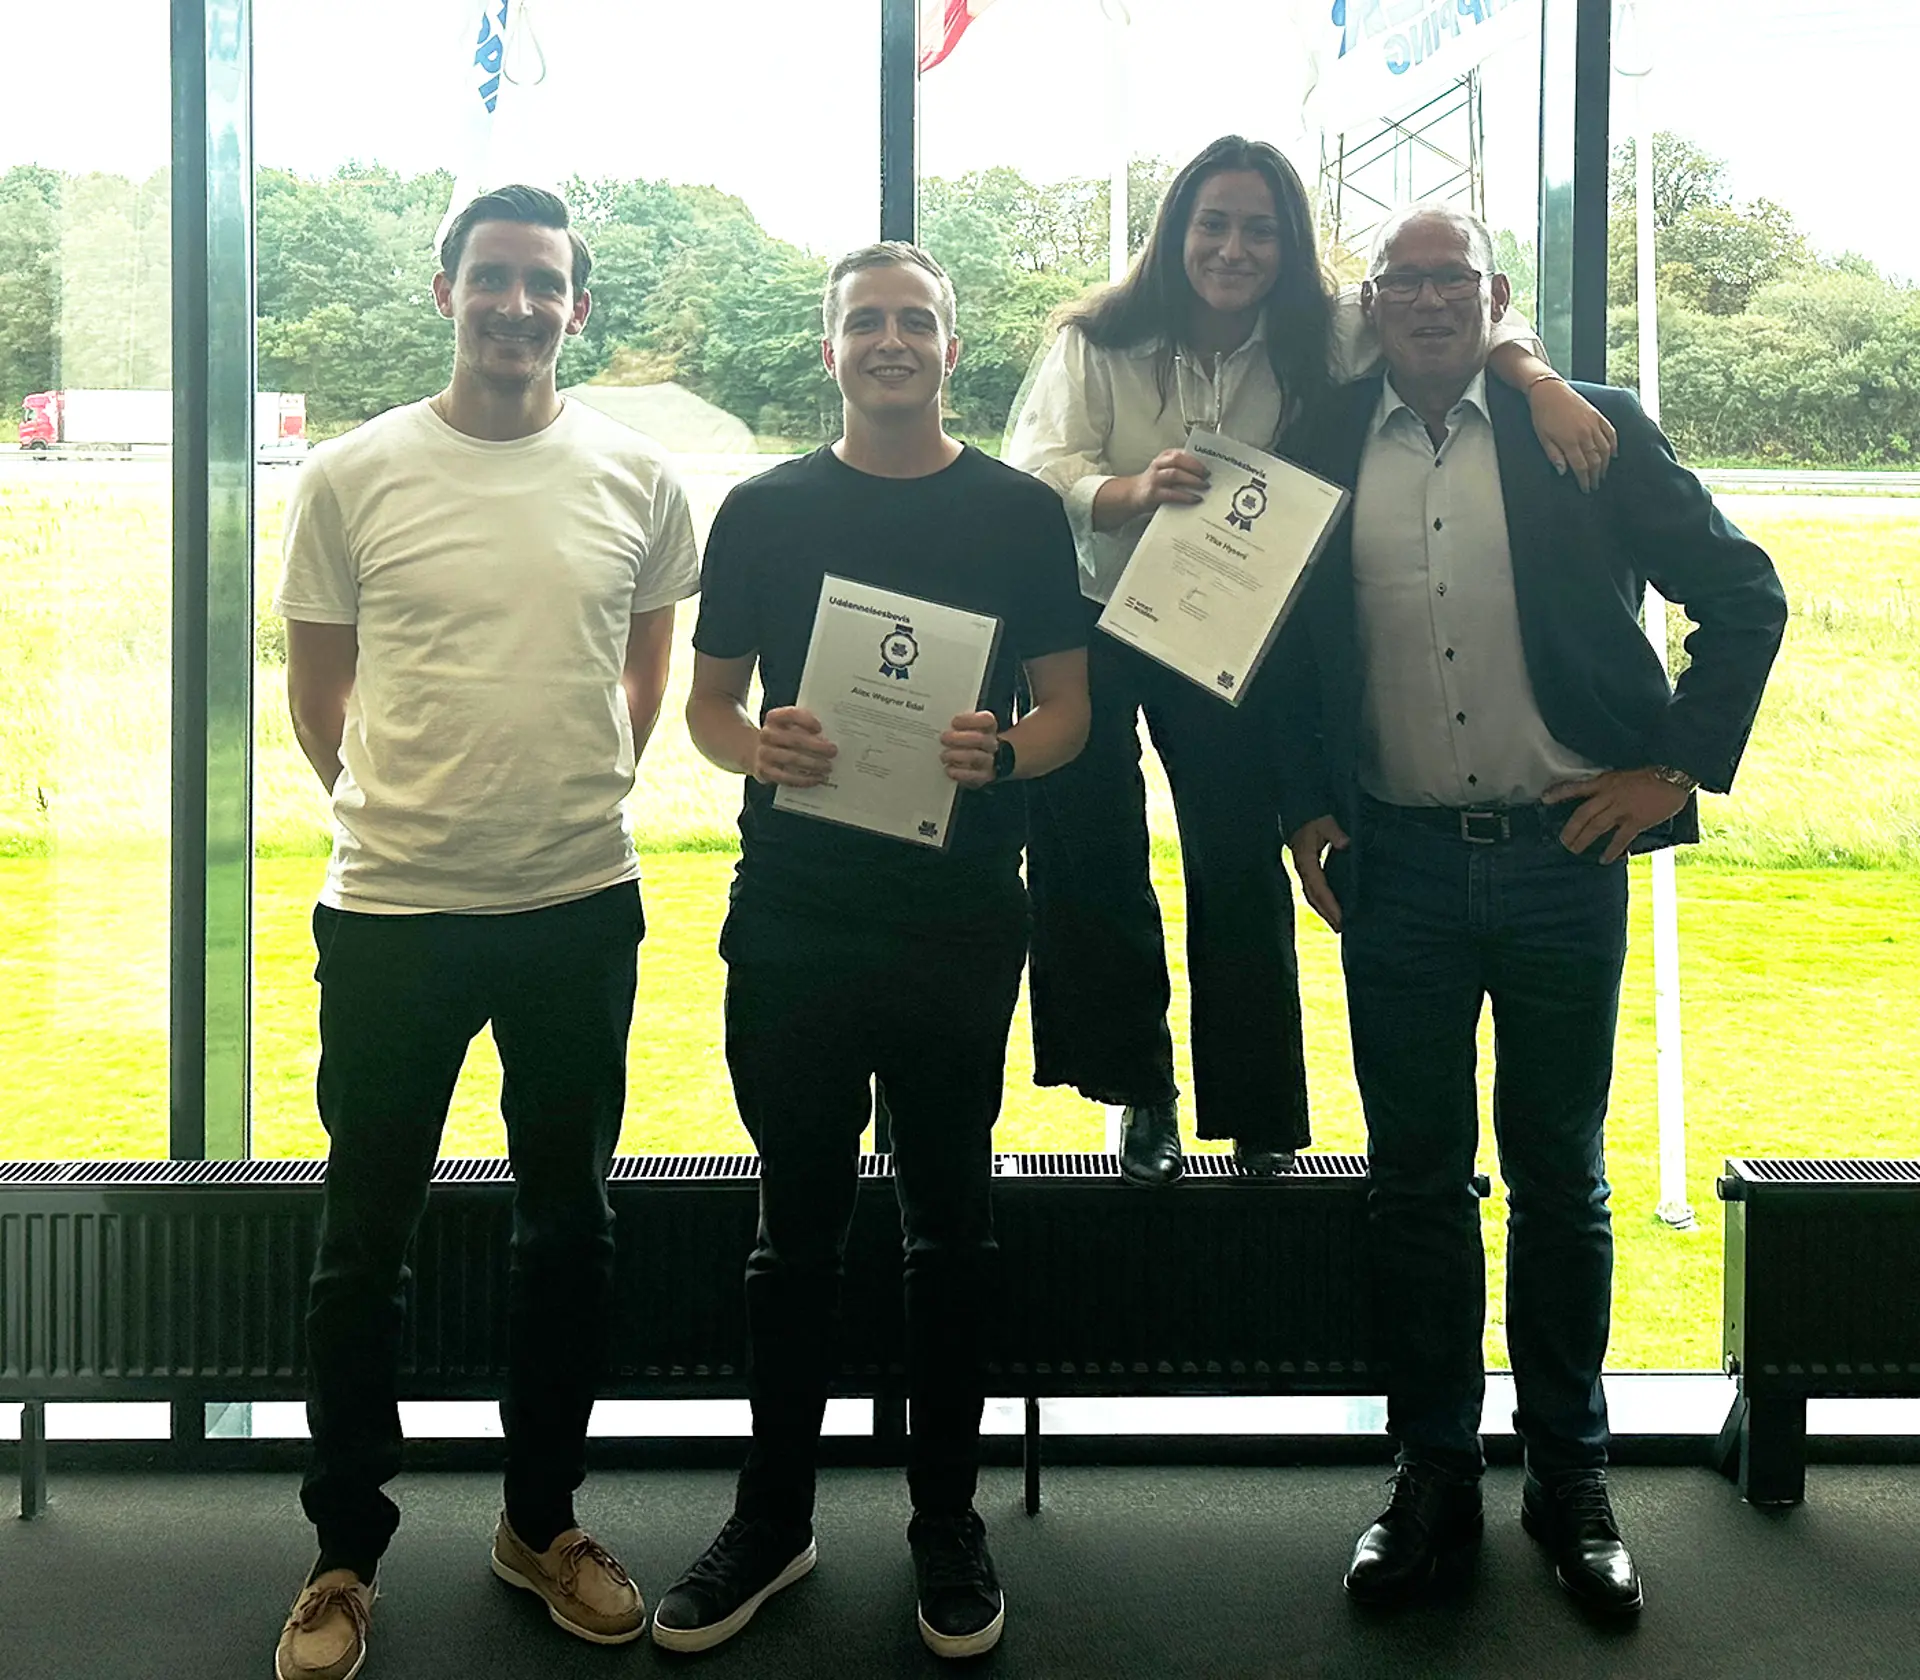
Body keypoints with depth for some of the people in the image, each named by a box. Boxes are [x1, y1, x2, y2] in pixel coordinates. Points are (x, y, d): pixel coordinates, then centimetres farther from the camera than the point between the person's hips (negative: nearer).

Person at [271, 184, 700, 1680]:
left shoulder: (634, 478, 1)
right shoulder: (355, 476, -3)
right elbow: (318, 682, 8)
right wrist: (391, 811, 9)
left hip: (582, 907, 2)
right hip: (391, 910, -2)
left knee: (570, 1229, 13)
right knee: (365, 1239, 7)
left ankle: (544, 1519, 31)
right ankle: (347, 1548, 23)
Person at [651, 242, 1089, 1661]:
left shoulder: (1020, 513, 4)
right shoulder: (764, 511, 6)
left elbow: (1069, 707, 6)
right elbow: (708, 702, 9)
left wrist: (1001, 754, -17)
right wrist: (759, 746, -14)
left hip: (960, 921, 0)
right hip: (793, 918, 1)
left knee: (952, 1224, 9)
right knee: (798, 1224, 9)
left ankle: (948, 1518, 23)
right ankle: (773, 1516, 22)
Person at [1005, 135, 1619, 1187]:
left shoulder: (1321, 343, -6)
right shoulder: (1098, 343, -8)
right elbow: (1031, 475, -17)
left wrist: (1540, 383, -29)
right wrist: (1133, 489, -37)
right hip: (1092, 628, 0)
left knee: (1241, 865, 0)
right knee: (1087, 857, -6)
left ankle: (1256, 1119, 14)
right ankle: (1138, 1090, 11)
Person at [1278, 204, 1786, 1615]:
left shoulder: (1592, 431, 0)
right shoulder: (1321, 452, 5)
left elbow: (1746, 595, 3)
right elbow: (1281, 645, 13)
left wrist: (1676, 765, -2)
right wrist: (1304, 806, 3)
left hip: (1562, 858, -1)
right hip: (1395, 865, 1)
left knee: (1562, 1180, 9)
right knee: (1417, 1182, 8)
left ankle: (1572, 1479, 23)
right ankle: (1435, 1475, 22)